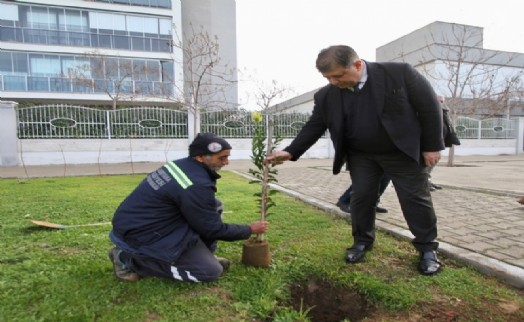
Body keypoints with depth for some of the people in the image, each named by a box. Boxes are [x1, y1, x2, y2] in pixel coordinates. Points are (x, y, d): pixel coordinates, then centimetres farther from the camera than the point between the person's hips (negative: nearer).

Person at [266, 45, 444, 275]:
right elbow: (314, 126, -4)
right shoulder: (326, 96, -10)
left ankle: (427, 248, 23)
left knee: (416, 198, 5)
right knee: (361, 197, 5)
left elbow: (429, 107, -10)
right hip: (360, 156, 2)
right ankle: (362, 241, 26)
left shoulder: (399, 73, -18)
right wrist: (290, 152, -16)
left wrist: (432, 146, -9)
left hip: (404, 151, -2)